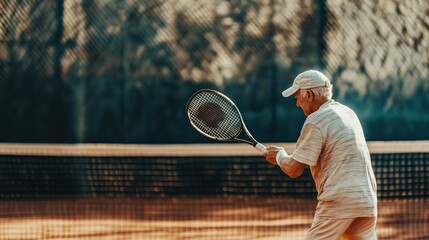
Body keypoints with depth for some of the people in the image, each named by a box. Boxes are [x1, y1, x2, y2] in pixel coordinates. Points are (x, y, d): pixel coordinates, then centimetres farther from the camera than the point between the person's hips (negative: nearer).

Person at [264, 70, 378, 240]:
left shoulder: (315, 121, -8)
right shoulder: (348, 112, 18)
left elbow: (294, 170, -9)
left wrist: (280, 156, 11)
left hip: (339, 202, -8)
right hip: (367, 200, 8)